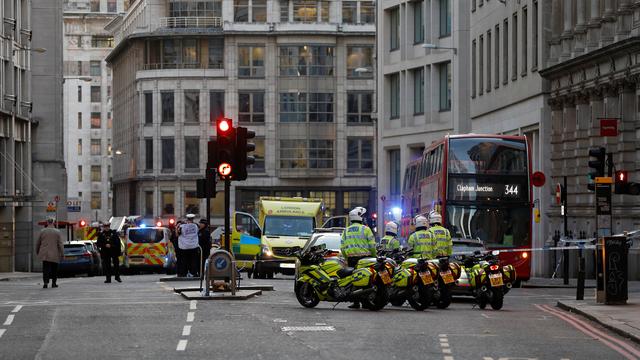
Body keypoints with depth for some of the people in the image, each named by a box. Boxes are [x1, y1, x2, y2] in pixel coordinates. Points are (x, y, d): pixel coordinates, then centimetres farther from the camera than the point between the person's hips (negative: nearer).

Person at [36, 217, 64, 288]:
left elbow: (38, 243, 8)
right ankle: (54, 283, 19)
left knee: (46, 269, -1)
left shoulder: (42, 231, 0)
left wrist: (37, 252, 22)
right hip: (54, 255, 0)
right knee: (54, 269, 14)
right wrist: (62, 254, -2)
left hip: (45, 254, 0)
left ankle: (46, 282, -18)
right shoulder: (57, 232, -5)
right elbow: (60, 244, -7)